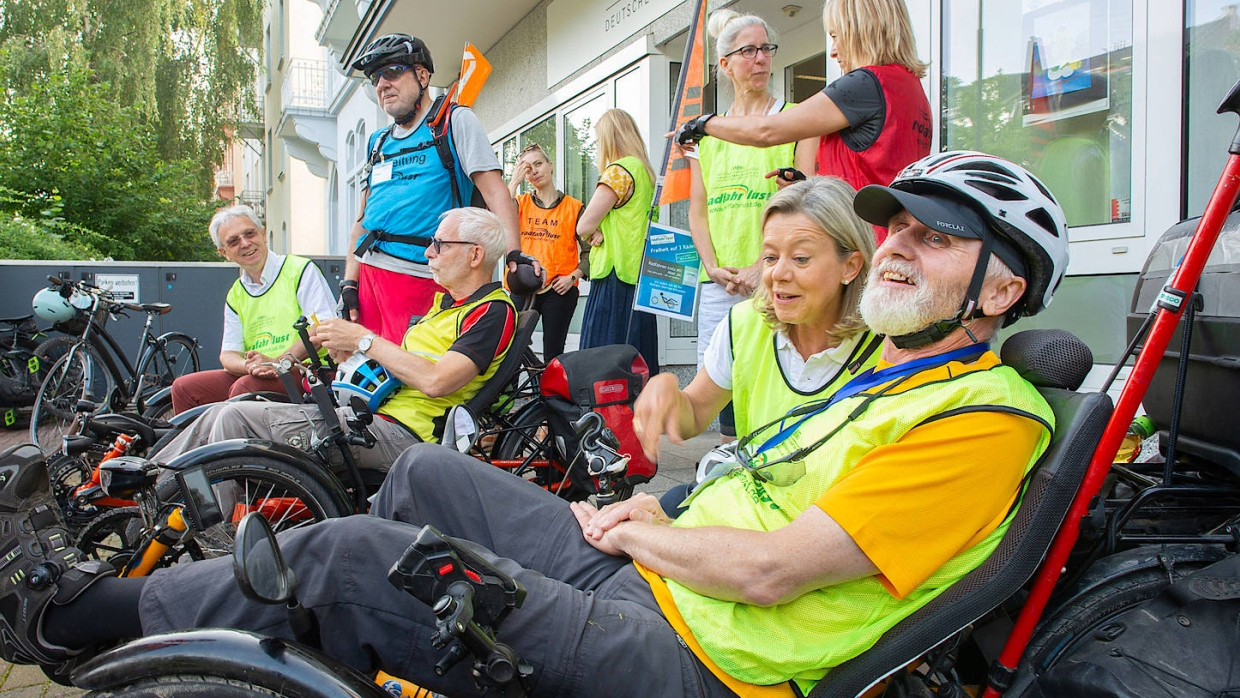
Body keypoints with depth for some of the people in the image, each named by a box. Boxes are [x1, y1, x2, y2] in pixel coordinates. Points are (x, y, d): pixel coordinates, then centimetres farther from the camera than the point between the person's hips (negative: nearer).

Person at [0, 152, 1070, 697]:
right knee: (431, 472, 10)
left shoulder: (984, 419, -15)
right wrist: (658, 515, 5)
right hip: (643, 580, 9)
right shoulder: (891, 371, 15)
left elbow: (766, 570, -22)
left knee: (350, 553, -13)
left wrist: (636, 532, -6)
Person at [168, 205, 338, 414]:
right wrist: (250, 366, -15)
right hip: (256, 375, 6)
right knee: (184, 387, -6)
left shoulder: (300, 269, 0)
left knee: (244, 387, -31)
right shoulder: (235, 295, 19)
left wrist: (279, 361, -25)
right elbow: (228, 354, 11)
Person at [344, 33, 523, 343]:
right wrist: (348, 283, 9)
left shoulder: (455, 121, 3)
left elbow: (494, 189, -10)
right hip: (366, 270, 6)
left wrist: (515, 255, -24)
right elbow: (363, 218, 19)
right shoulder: (378, 141, 21)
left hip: (418, 275, -6)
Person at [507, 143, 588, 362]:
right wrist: (514, 182, -7)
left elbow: (588, 251, 6)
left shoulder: (574, 207, 6)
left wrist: (573, 276, -9)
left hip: (559, 290, -1)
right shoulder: (521, 202, 11)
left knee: (553, 353, -2)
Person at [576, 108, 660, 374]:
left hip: (615, 276, -9)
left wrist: (595, 231, 7)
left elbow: (584, 227, -12)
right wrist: (602, 232, 1)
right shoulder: (645, 170, 18)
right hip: (639, 275, 9)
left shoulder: (619, 170, -9)